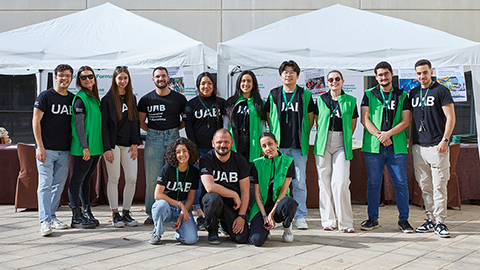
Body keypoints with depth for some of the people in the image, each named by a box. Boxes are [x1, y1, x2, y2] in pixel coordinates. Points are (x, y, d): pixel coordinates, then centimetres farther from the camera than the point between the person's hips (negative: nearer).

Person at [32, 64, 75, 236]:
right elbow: (36, 121, -7)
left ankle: (52, 216, 20)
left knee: (59, 184, 9)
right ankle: (44, 221, -4)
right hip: (47, 150, -5)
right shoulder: (45, 96, -3)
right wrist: (40, 147, -14)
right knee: (45, 184, -6)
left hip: (64, 151, 5)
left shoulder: (72, 98, 11)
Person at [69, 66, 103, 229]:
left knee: (86, 180, 14)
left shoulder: (94, 98, 15)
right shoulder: (80, 98, -10)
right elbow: (79, 125, -14)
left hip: (95, 147, 8)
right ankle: (76, 217, 3)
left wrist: (100, 146, 19)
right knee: (77, 180, -2)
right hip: (83, 148, -8)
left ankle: (87, 213, 21)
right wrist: (85, 147, -18)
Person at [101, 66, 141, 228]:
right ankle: (115, 214, 8)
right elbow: (104, 124, -5)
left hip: (128, 145, 4)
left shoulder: (132, 98, 13)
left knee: (132, 179, 0)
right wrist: (107, 148, -11)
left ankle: (126, 213, 11)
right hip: (113, 144, -4)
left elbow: (135, 122, 14)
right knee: (114, 179, -1)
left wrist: (135, 144, 4)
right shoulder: (107, 99, -1)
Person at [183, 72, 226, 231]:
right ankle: (201, 217, -6)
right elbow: (188, 128, 2)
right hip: (198, 149, -1)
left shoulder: (221, 103, 11)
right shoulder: (191, 104, 6)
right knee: (198, 180, -8)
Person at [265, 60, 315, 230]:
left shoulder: (305, 95, 6)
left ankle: (300, 217, 8)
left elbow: (310, 118, 11)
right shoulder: (273, 95, 8)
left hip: (298, 146, -1)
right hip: (279, 146, 1)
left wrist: (303, 136, 7)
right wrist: (276, 135, 7)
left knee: (299, 182, 0)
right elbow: (268, 117, 13)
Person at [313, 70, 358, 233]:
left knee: (341, 182, -11)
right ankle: (328, 220, 10)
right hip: (323, 143, 2)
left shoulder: (350, 100, 8)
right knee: (324, 182, 1)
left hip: (341, 143, -2)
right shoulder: (321, 99, 11)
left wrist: (346, 139, 6)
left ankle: (345, 222, -3)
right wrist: (322, 137, 7)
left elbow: (353, 123, 13)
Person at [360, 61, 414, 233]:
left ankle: (403, 219, 11)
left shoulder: (402, 96, 10)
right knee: (373, 183, 5)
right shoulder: (369, 95, 10)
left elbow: (406, 121, 2)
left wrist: (389, 133, -13)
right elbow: (365, 119, 1)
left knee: (401, 183, 0)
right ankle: (373, 219, 15)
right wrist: (379, 135, -12)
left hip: (397, 146, 0)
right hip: (373, 146, 0)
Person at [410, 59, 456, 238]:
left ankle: (440, 222, 1)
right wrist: (410, 142, 14)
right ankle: (430, 219, 17)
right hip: (418, 146, 5)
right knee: (425, 186, 8)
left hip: (437, 146, -5)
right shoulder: (413, 93, 15)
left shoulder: (441, 91, -1)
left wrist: (445, 140, -14)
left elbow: (450, 117, -5)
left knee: (439, 185, -5)